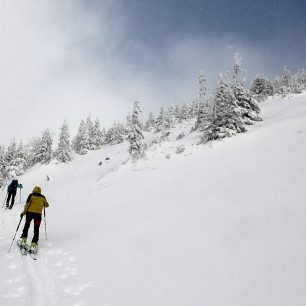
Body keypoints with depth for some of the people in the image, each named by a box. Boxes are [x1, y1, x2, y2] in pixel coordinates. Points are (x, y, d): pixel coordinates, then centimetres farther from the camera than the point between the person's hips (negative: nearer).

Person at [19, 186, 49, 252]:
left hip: (30, 212, 0)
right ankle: (33, 244, -8)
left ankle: (23, 240, 17)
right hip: (38, 214, 1)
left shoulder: (31, 195, 1)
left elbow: (27, 204, -6)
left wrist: (24, 212, 1)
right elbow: (46, 205, 23)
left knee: (26, 226, 21)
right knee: (36, 230, 3)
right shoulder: (43, 197, 9)